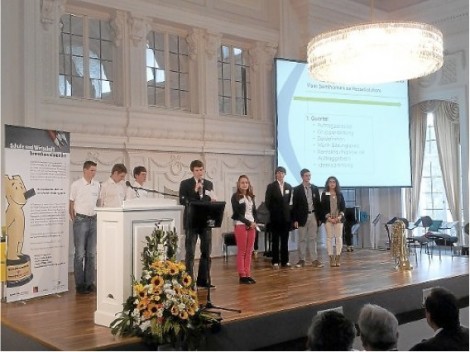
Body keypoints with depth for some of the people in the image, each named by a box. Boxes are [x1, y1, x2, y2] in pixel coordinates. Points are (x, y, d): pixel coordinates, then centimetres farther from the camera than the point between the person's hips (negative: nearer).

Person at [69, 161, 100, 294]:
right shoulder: (76, 185, -5)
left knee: (91, 253, 9)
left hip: (94, 220, 5)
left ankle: (90, 282, 17)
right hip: (81, 220, -5)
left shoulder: (97, 185, 8)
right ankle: (79, 284, 6)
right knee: (80, 254, -1)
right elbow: (71, 205, 0)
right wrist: (74, 221, 0)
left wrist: (98, 217, 10)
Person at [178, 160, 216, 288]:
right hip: (192, 221, -4)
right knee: (190, 252, 0)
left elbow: (211, 201, 16)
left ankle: (203, 280, 17)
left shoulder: (209, 184, 12)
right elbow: (182, 201, -12)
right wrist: (194, 191, -19)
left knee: (206, 252, 8)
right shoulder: (185, 184, -2)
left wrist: (213, 200, -7)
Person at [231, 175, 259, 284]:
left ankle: (248, 274, 9)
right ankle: (242, 275, 1)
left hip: (252, 225, 6)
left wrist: (255, 222, -4)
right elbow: (237, 213, -10)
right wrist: (248, 223, -14)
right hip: (240, 225, -5)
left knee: (249, 251, 6)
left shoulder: (251, 197, 13)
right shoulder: (235, 196, -3)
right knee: (241, 251, -3)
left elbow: (254, 211, 14)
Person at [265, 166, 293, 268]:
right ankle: (275, 262, 5)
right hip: (275, 217, -3)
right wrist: (273, 211, -1)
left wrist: (287, 210, 7)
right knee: (275, 240, 2)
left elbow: (289, 200, 15)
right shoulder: (271, 186, -2)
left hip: (286, 216, 3)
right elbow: (267, 201, -2)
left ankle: (285, 261, 11)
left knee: (285, 240, 6)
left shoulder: (289, 186, 9)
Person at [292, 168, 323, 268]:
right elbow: (295, 205, -4)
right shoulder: (297, 189, -2)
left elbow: (318, 203, 9)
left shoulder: (315, 188, 7)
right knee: (302, 239, 4)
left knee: (313, 238, 6)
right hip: (302, 216, -3)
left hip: (313, 216, 3)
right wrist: (295, 220, -8)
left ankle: (314, 260, 8)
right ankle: (301, 260, 10)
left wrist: (319, 217, 4)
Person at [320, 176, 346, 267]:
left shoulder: (340, 194, 10)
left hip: (338, 219, 2)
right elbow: (323, 207, 0)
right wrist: (329, 217, -11)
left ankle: (337, 258, 1)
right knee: (329, 238, -3)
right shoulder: (324, 194, 4)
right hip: (328, 219, -2)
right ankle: (331, 258, 0)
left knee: (339, 237, -3)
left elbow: (343, 207, 7)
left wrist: (339, 217, -8)